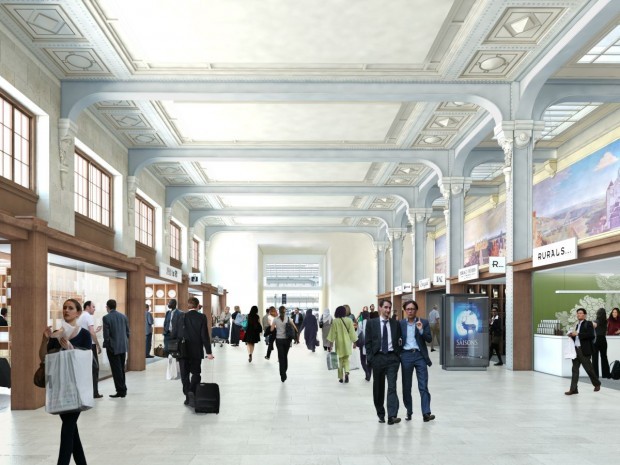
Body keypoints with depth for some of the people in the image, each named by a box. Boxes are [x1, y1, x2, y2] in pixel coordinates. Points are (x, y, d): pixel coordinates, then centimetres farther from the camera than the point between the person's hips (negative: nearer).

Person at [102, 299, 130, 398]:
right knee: (121, 369, 15)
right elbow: (128, 332, 9)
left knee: (116, 369, -1)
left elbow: (106, 334, -13)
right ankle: (123, 390, 20)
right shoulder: (123, 316, 6)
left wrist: (106, 345, -1)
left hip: (113, 347, -6)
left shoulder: (106, 318, -10)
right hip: (123, 347, 6)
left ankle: (121, 390, 0)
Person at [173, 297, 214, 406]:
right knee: (195, 373, 10)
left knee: (185, 374, 10)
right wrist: (208, 352, -6)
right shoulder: (201, 317, -7)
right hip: (196, 351, -1)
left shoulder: (182, 316, -1)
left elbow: (175, 333, 3)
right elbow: (205, 336, -10)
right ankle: (192, 392, -13)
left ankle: (188, 397, 6)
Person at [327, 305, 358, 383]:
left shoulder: (335, 321, -8)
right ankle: (346, 372, -12)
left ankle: (341, 377, 11)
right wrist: (354, 342, 8)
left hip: (339, 342, -1)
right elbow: (352, 332, -1)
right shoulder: (349, 320, -4)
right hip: (347, 342, 1)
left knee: (340, 360, 9)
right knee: (346, 359, 13)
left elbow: (333, 333, -6)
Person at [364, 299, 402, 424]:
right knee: (378, 387, 8)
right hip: (378, 357, 0)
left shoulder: (395, 323, 8)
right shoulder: (371, 323, 4)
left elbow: (399, 341, 11)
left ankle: (392, 416, -16)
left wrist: (398, 355, 1)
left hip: (392, 358, 0)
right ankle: (380, 414, 22)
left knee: (392, 387, -10)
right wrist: (370, 358, -5)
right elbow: (368, 342, 3)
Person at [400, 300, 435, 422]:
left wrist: (421, 330, -19)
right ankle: (409, 411, 20)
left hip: (420, 355, -1)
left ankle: (426, 413, -7)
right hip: (406, 356, 1)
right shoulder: (400, 324, 4)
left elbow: (429, 339, -5)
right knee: (406, 386, 8)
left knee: (423, 386, -5)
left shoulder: (424, 322, 2)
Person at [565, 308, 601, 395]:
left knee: (588, 368, 3)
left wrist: (577, 334, -18)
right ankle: (573, 389, 1)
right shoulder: (578, 325, 18)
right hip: (576, 349, 7)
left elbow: (591, 335, -17)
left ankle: (597, 384, 26)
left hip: (584, 350, -7)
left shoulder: (588, 324, -4)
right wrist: (572, 335, 3)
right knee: (575, 369, 2)